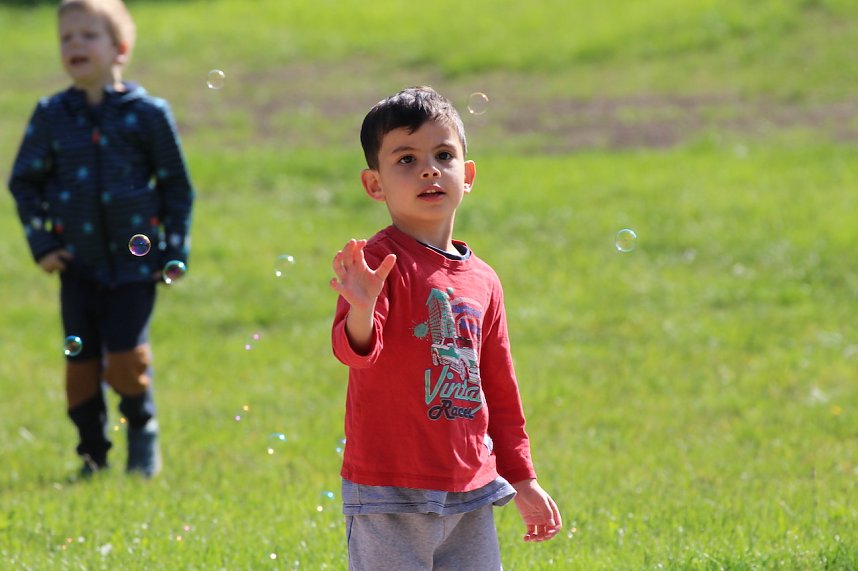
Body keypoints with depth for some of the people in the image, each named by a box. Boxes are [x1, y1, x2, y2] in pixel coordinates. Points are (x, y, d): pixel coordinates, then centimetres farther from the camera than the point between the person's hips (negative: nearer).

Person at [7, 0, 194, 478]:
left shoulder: (148, 114, -4)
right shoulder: (51, 116, 1)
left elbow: (177, 186, 3)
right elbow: (24, 181, 11)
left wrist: (176, 253, 0)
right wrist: (41, 244, 2)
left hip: (135, 261, -3)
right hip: (78, 264, 3)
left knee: (125, 360, -9)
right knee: (81, 362, 4)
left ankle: (143, 431, 17)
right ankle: (93, 453, 17)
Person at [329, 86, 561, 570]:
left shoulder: (483, 280, 11)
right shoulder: (378, 262, -10)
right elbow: (354, 350, -27)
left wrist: (522, 479, 22)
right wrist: (361, 311, -49)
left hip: (471, 496, 6)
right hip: (392, 498, -6)